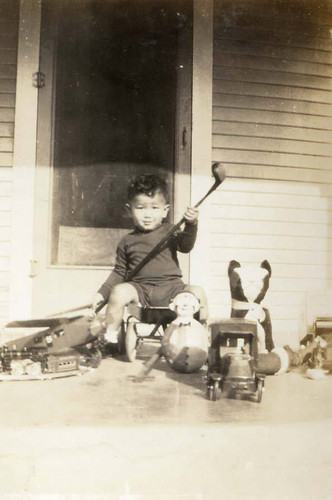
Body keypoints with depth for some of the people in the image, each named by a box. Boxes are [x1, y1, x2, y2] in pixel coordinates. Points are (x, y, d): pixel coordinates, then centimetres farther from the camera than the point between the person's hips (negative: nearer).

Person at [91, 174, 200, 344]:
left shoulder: (168, 231, 9)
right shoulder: (127, 241, 12)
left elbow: (185, 245, -8)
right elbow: (119, 272, 17)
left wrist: (191, 225, -26)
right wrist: (102, 293, 9)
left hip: (170, 287, 0)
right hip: (140, 289, 1)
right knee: (119, 291, -28)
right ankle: (110, 335, -12)